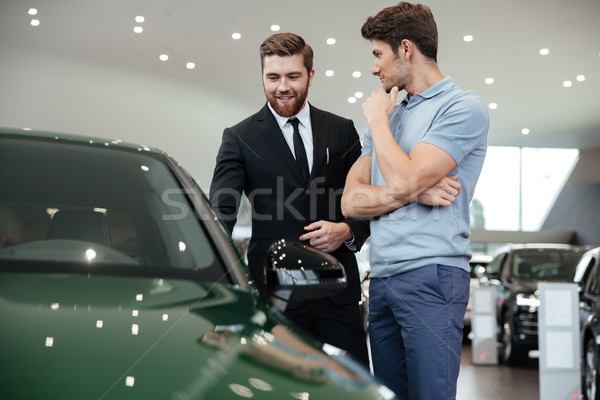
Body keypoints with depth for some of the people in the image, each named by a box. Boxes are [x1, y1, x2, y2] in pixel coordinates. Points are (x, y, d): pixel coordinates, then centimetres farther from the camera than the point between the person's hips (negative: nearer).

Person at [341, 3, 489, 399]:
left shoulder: (463, 107, -4)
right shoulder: (390, 114, 21)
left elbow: (404, 180, -16)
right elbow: (351, 200, 12)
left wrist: (378, 119, 0)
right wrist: (409, 192, -7)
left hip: (431, 277, -7)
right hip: (382, 278, 7)